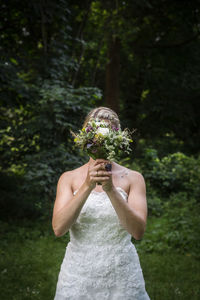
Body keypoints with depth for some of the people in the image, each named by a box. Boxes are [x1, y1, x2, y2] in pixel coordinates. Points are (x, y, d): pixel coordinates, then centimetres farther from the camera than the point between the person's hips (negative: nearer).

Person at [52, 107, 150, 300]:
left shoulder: (133, 178, -3)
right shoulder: (69, 178, -1)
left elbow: (138, 231, -14)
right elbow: (58, 229, -14)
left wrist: (111, 190, -26)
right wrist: (87, 186, -25)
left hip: (122, 275, 0)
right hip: (79, 272, 1)